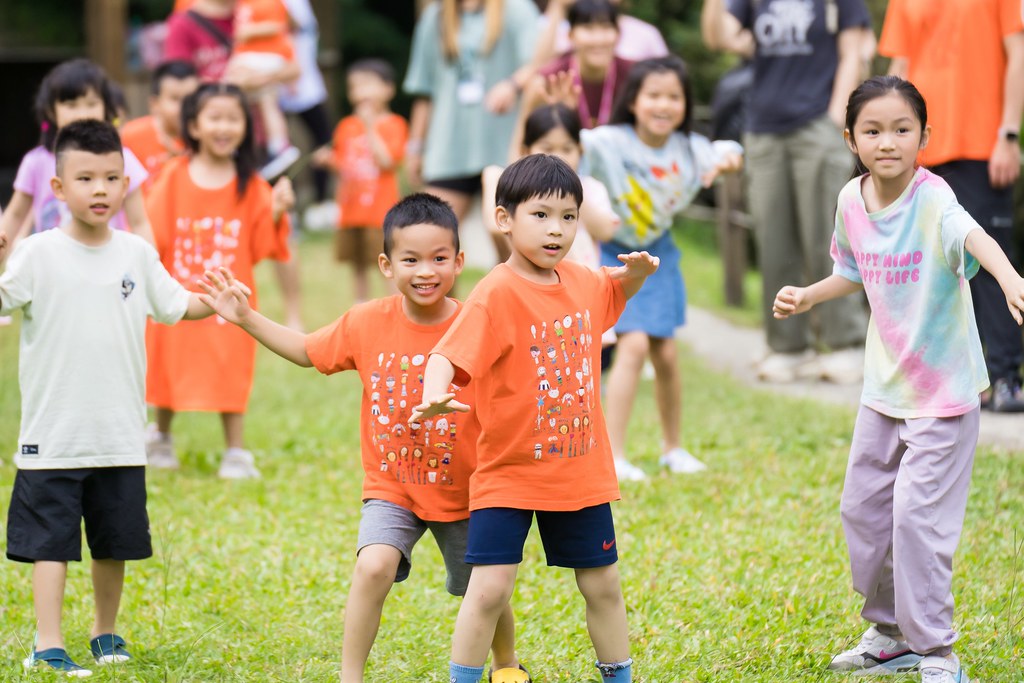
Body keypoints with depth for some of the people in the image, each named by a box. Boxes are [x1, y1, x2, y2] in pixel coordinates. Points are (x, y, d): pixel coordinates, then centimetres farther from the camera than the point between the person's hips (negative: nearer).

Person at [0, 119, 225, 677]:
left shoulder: (136, 254, 5)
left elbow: (175, 305, 16)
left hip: (119, 436, 4)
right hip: (53, 436, -4)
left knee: (114, 545, 13)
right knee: (51, 544, -4)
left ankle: (105, 634, 29)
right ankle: (47, 648, -2)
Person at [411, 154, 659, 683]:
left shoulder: (581, 282, 3)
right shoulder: (496, 295, -18)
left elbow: (613, 291, 28)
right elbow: (447, 357, -30)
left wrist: (636, 271, 5)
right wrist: (435, 398, -51)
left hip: (581, 473, 6)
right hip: (507, 474, -6)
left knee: (603, 585, 15)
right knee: (489, 588, -11)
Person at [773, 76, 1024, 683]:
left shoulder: (932, 199, -23)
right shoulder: (852, 200, -3)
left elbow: (971, 234, -46)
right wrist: (807, 297, 3)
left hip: (943, 388, -7)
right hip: (884, 384, 7)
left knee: (918, 514, -10)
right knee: (863, 507, 15)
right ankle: (891, 633, 34)